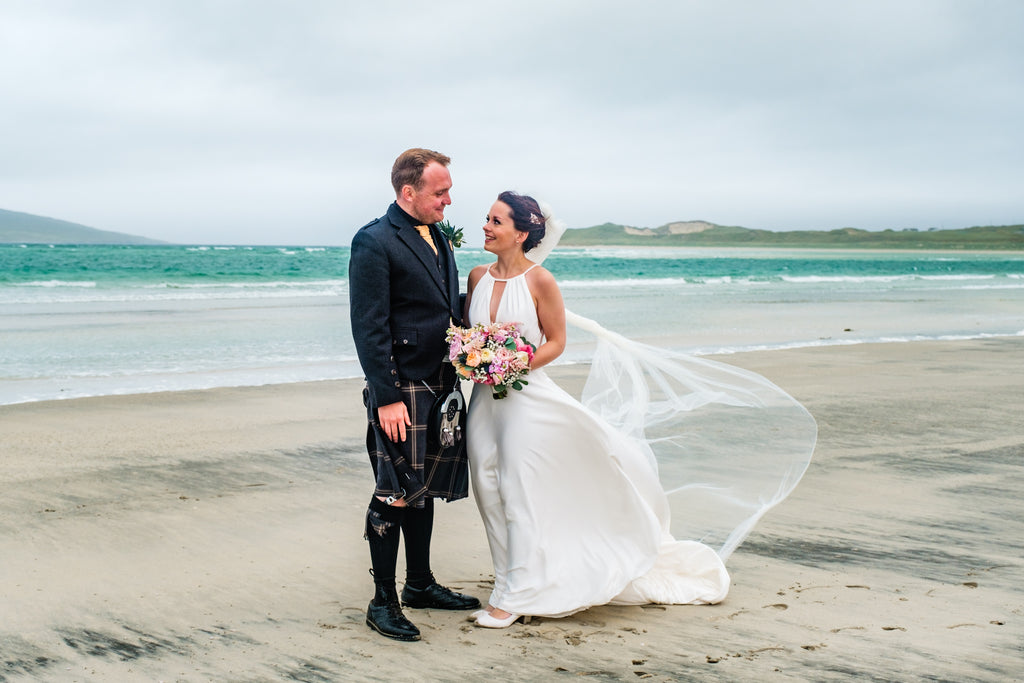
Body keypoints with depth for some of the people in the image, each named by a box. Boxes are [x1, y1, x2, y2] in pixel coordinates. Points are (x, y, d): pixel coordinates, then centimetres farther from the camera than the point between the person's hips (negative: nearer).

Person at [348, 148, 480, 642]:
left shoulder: (438, 238, 13)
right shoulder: (374, 242, -13)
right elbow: (369, 328, -16)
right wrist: (387, 397, -20)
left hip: (439, 388, 8)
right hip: (400, 393, -8)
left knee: (423, 489, 17)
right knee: (395, 494, -3)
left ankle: (420, 584, 29)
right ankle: (383, 602, 6)